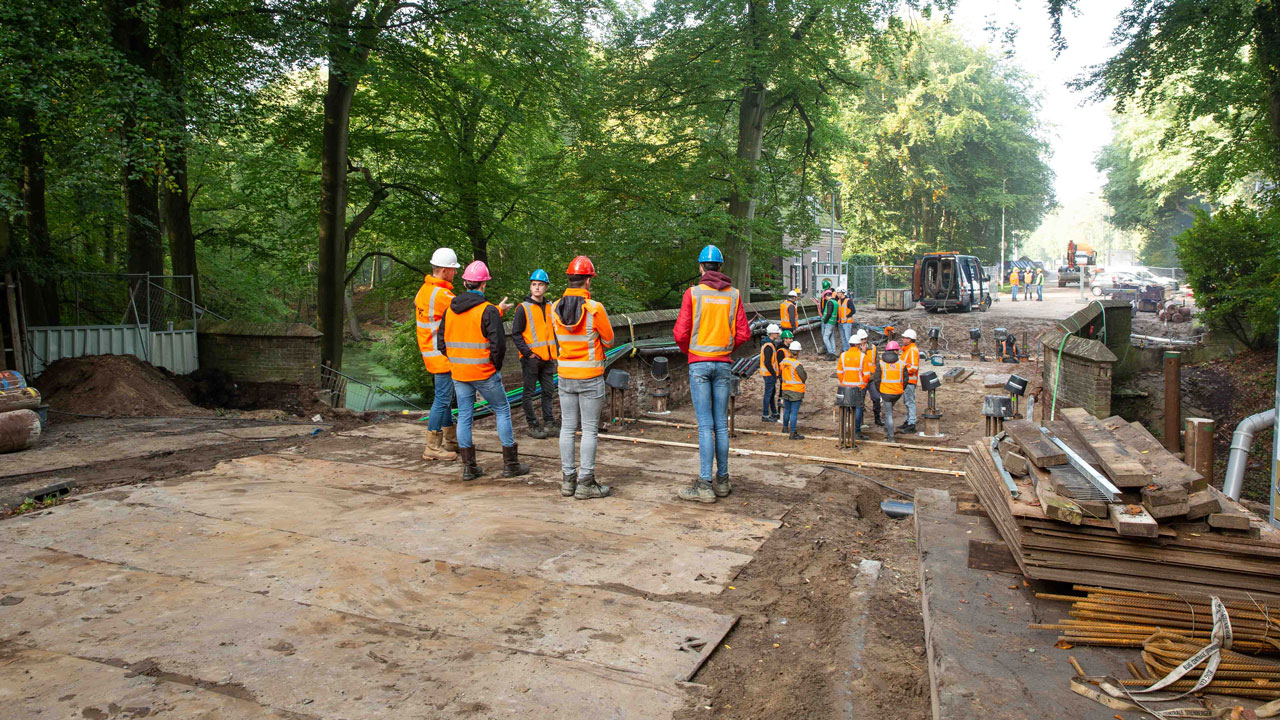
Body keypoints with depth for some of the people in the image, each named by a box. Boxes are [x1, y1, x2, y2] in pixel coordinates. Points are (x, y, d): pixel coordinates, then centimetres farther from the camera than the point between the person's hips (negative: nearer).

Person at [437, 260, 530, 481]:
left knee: (464, 416, 11)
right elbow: (498, 344, -16)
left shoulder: (450, 310, 6)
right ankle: (510, 464, 10)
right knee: (502, 412, 7)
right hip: (484, 373, -5)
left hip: (458, 373, 5)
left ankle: (468, 467, 13)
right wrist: (496, 366, 0)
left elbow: (441, 343, 11)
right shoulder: (488, 310, -13)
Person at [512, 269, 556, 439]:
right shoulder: (523, 308, -5)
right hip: (531, 358, -6)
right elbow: (516, 333, -8)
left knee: (548, 391, 10)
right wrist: (527, 353, -14)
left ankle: (549, 423, 19)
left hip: (547, 357, 6)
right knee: (529, 393, 1)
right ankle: (533, 426, 6)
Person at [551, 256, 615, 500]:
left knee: (568, 427, 11)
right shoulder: (595, 308, -15)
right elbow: (608, 340, -3)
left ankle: (568, 480, 17)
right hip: (591, 377, -5)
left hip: (565, 376, 5)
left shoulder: (555, 308, 0)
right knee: (590, 429, 1)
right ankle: (585, 483, 4)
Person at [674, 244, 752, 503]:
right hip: (724, 364, 3)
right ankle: (722, 481, 16)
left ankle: (705, 485, -4)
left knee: (705, 425, -4)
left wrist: (687, 351, 13)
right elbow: (743, 334, 2)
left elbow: (681, 333, -7)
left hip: (699, 363, -3)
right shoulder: (734, 295, 4)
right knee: (721, 423, 10)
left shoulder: (693, 293, -5)